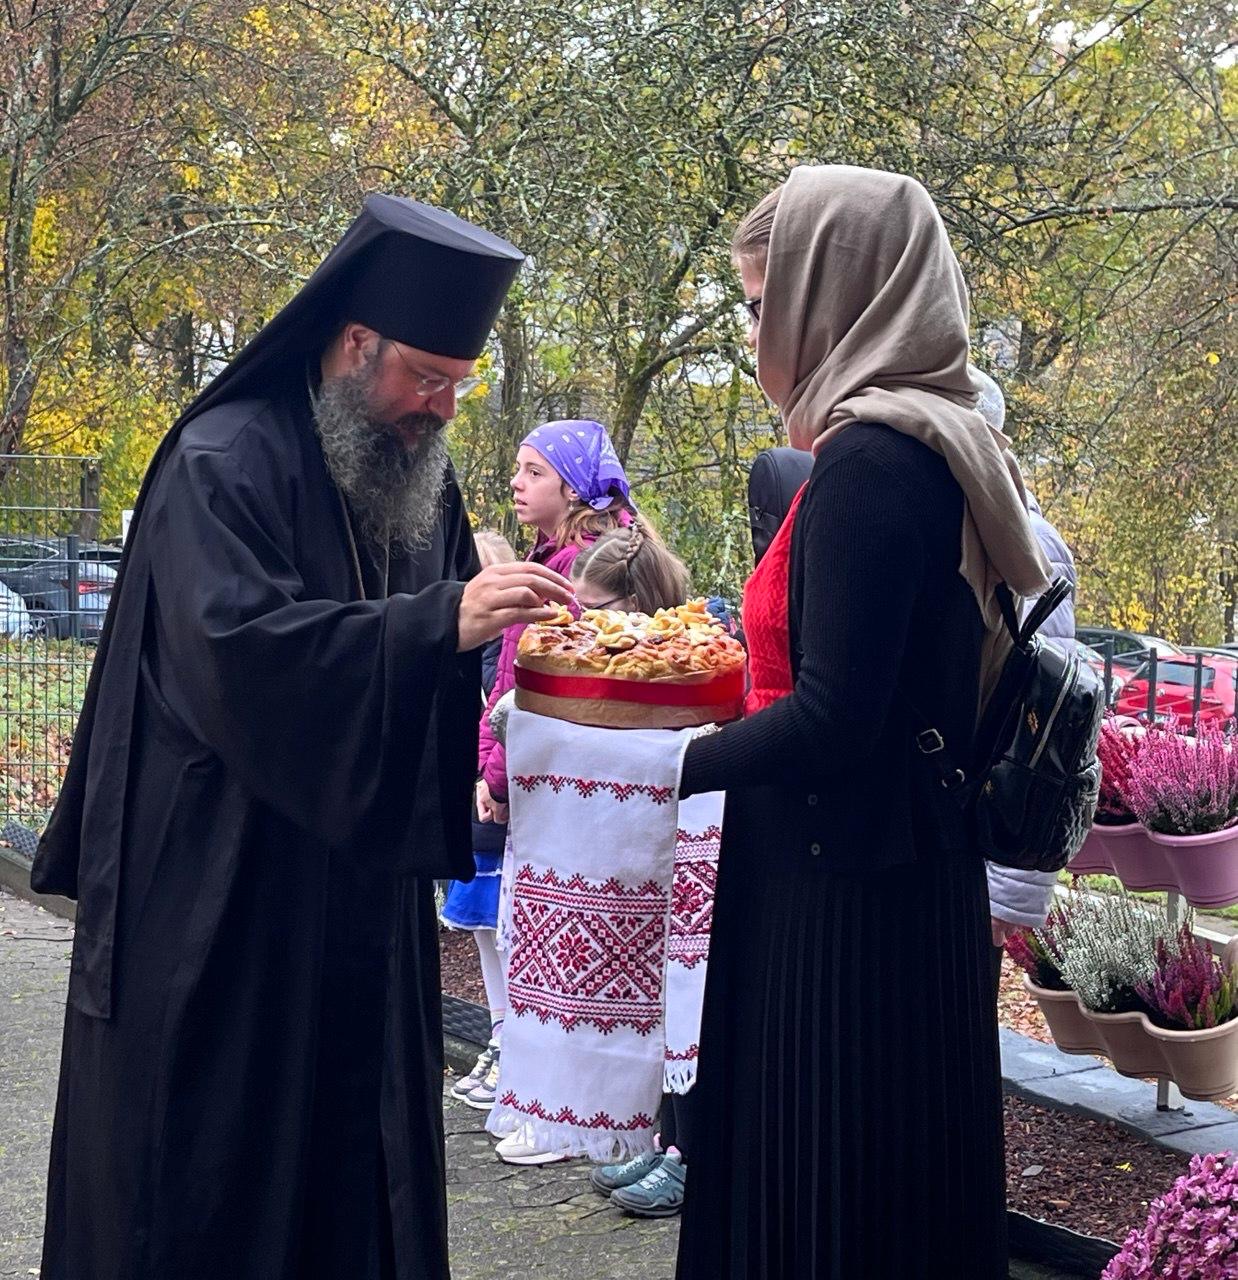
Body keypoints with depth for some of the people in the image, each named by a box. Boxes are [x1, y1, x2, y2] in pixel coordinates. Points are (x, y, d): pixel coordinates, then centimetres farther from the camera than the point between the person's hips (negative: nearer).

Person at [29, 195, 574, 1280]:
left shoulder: (420, 479, 10)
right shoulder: (224, 464, -13)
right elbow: (235, 648, -26)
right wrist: (441, 621, -29)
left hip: (364, 889, 7)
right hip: (220, 895, -7)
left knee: (357, 1159, 13)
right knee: (213, 1184, 2)